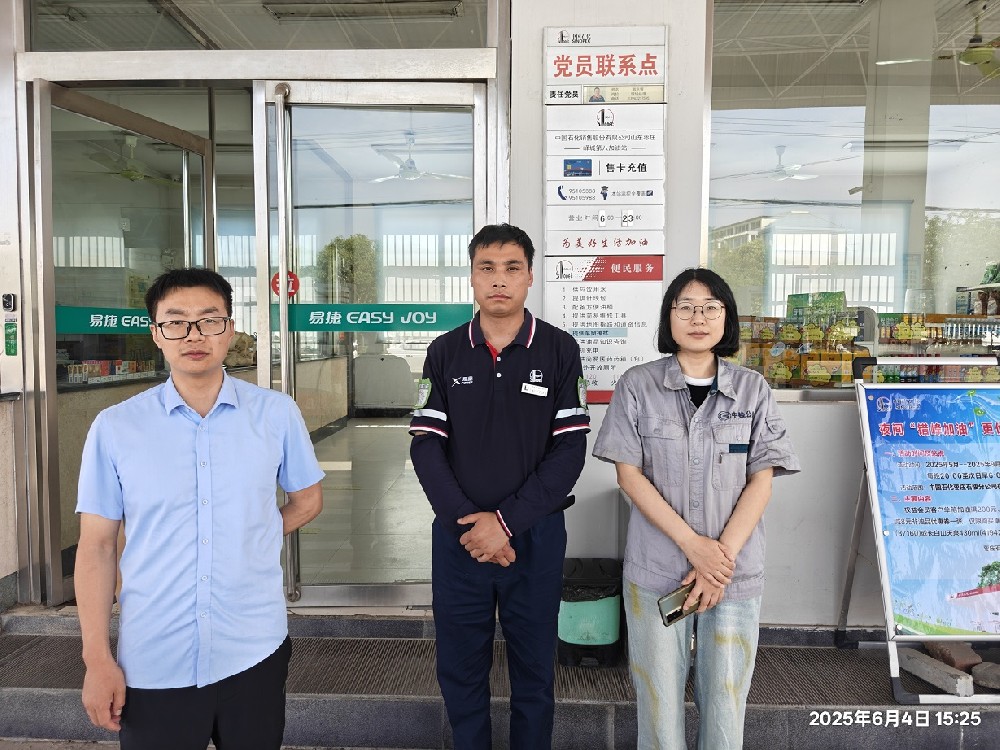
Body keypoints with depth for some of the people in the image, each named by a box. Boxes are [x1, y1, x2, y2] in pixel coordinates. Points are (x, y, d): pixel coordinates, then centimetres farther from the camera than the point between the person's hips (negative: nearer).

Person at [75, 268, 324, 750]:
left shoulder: (277, 413, -5)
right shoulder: (114, 427, -5)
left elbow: (307, 500, 10)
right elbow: (97, 546, -2)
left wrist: (247, 542, 4)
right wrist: (97, 659, -3)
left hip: (254, 652, 1)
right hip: (152, 662, 0)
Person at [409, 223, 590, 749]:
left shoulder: (560, 350, -4)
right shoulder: (444, 352, 2)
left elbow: (570, 449, -8)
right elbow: (427, 446, -2)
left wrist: (507, 522, -14)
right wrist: (466, 524, -13)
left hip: (535, 535, -1)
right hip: (458, 536, 2)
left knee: (533, 669, 14)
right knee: (460, 668, 14)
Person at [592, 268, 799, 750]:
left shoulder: (752, 390, 3)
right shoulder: (637, 386, -1)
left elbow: (761, 480, 0)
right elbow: (629, 475, -5)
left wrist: (722, 556, -11)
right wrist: (692, 543, -13)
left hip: (735, 573, 1)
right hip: (656, 570, -1)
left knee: (725, 703, 8)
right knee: (658, 700, 7)